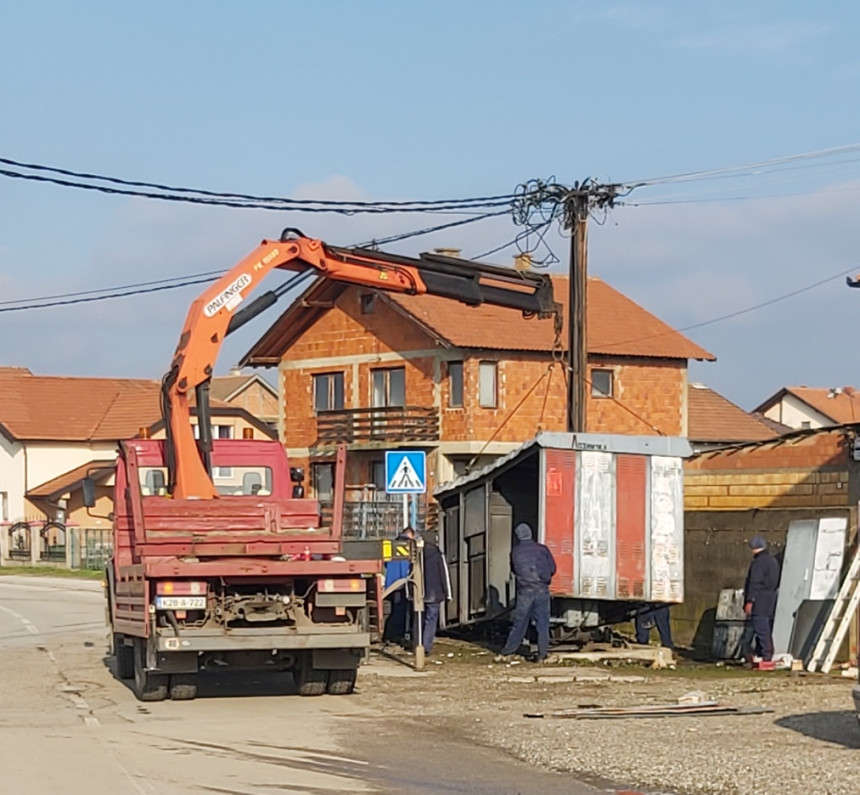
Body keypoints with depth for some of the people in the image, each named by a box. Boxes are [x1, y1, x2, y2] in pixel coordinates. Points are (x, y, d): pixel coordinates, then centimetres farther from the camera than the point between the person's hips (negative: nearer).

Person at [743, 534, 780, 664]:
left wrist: (749, 601, -19)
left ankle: (766, 654, -13)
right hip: (770, 603, 9)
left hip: (759, 603, -9)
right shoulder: (773, 561, 17)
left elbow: (754, 583, -19)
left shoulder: (758, 563, -13)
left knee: (761, 629, -9)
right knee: (766, 628, 12)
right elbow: (777, 582, 22)